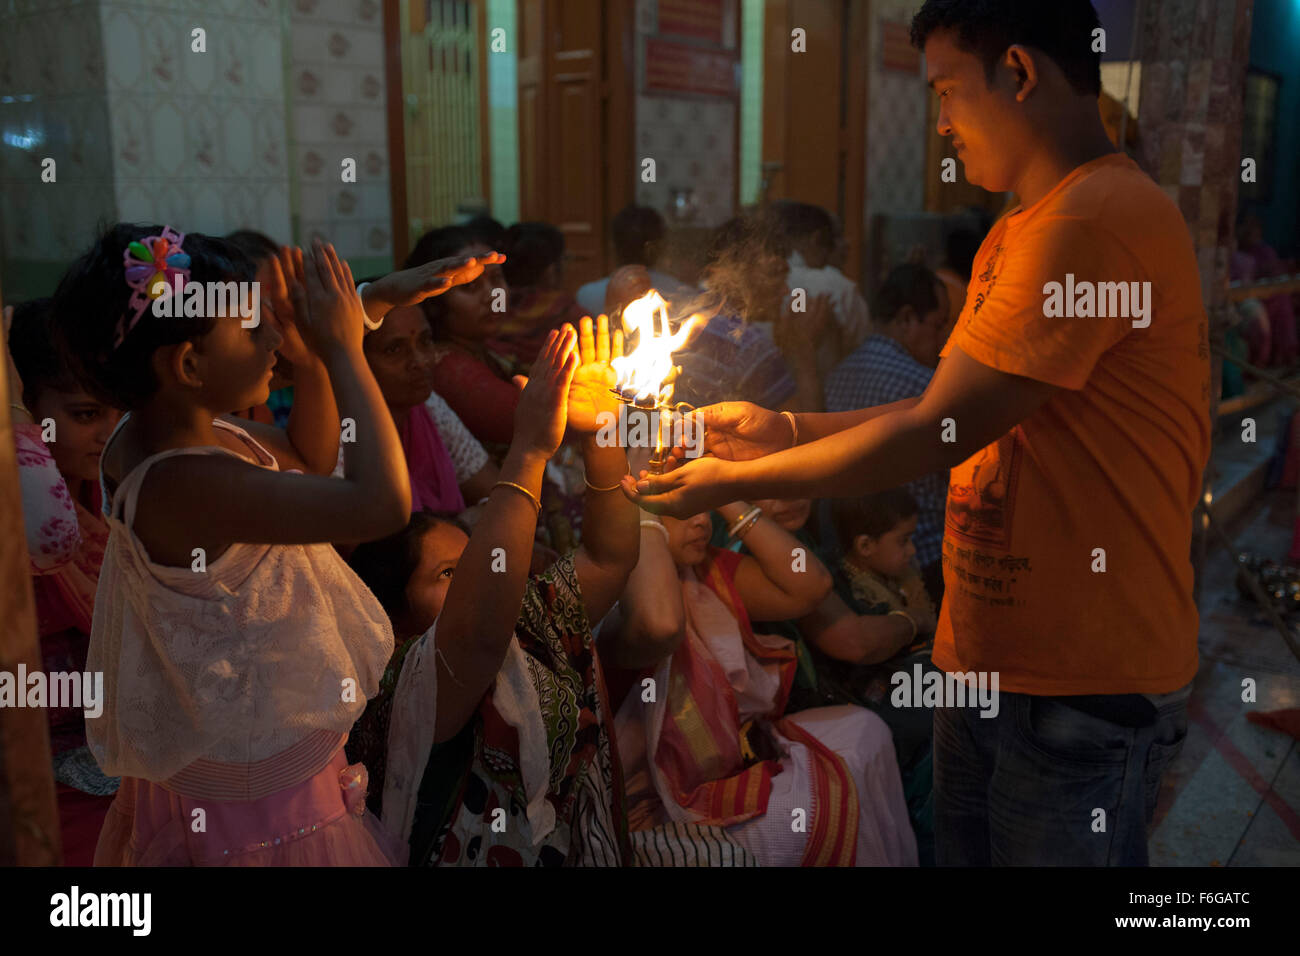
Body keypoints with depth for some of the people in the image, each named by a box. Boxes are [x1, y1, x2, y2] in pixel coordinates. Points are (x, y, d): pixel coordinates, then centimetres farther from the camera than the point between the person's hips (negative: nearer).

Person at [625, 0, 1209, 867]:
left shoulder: (1098, 219, -20)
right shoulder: (1016, 233, 13)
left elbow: (936, 436, -20)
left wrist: (732, 483, -10)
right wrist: (785, 431, 3)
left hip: (1082, 690, -9)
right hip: (986, 663, 9)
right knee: (965, 851, 20)